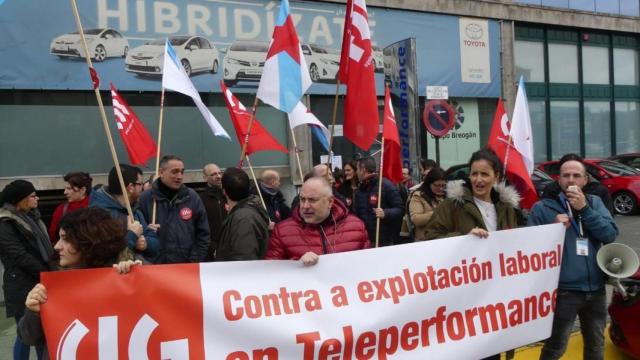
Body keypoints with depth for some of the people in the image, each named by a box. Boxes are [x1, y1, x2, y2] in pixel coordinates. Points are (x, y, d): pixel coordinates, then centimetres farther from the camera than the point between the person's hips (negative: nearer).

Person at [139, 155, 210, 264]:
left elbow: (203, 235, 5)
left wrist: (195, 262, -2)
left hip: (187, 267, 1)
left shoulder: (192, 197, 3)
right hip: (155, 266, -1)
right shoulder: (145, 198, -2)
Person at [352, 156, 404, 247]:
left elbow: (400, 209, -12)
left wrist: (385, 213, -27)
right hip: (364, 240, 6)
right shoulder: (360, 189, 14)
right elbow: (356, 214, 21)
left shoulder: (386, 185, -8)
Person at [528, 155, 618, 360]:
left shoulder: (595, 202, 7)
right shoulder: (542, 207, -6)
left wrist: (584, 209, -15)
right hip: (563, 291, -5)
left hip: (596, 290, 5)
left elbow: (610, 235, -7)